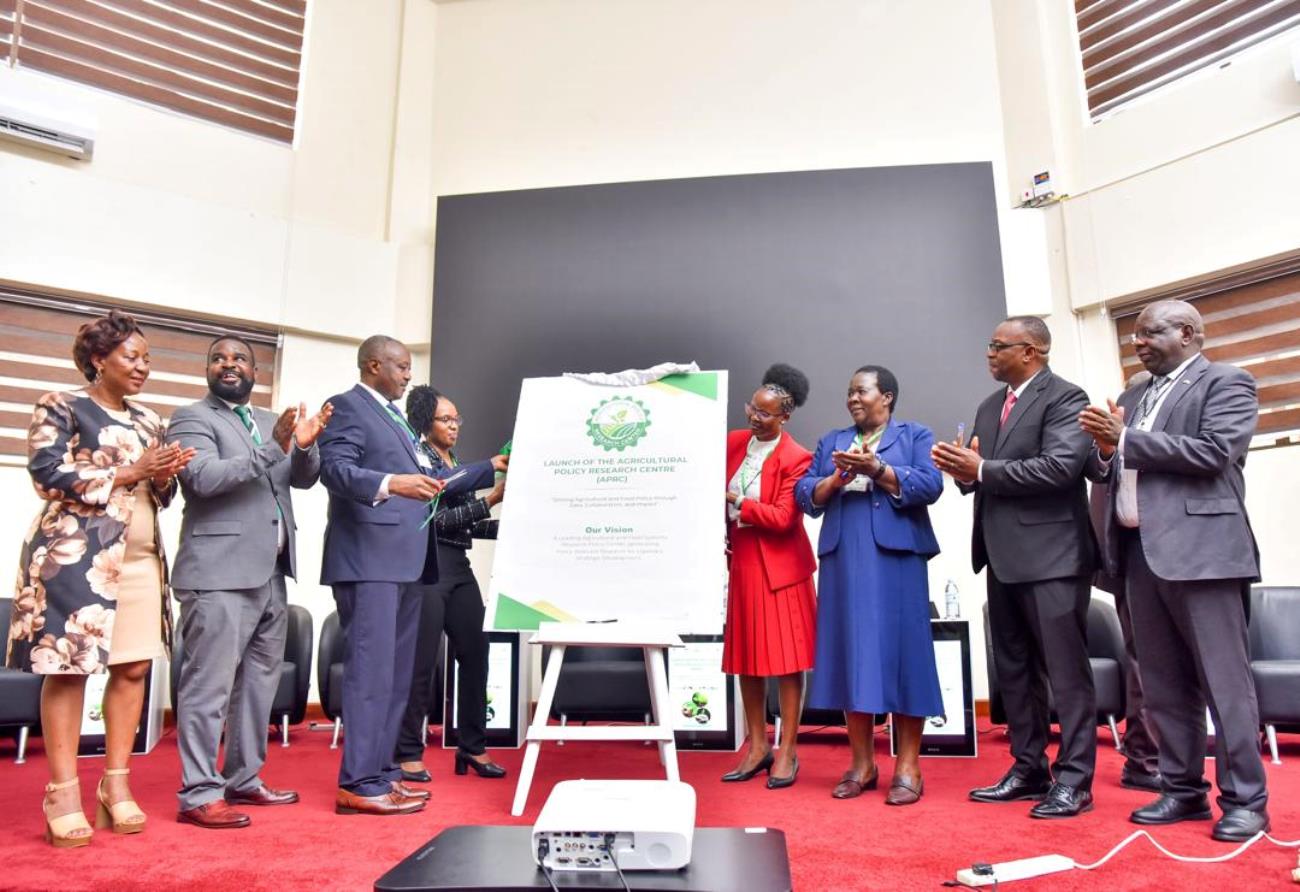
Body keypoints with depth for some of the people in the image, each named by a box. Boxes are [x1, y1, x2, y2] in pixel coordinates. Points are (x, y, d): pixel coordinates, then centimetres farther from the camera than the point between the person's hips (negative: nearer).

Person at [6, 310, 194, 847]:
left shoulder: (147, 421, 17)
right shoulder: (61, 407, 0)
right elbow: (47, 474, -11)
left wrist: (165, 475, -6)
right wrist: (127, 473, -13)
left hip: (140, 557, 6)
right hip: (75, 554, -5)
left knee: (133, 667, 3)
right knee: (67, 668, -2)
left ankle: (116, 785, 13)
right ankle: (63, 793, 7)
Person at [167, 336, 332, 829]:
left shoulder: (271, 421, 17)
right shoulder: (191, 417, -2)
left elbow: (303, 479, 10)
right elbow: (203, 477, -17)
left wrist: (305, 445, -11)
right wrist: (271, 448, -25)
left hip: (270, 572, 7)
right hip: (219, 572, -7)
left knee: (260, 681, 14)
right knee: (210, 684, -3)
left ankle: (243, 780, 25)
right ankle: (198, 794, 6)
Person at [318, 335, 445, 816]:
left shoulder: (396, 416, 23)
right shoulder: (347, 406, -4)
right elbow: (335, 469, -18)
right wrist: (391, 483, -35)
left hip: (404, 560, 9)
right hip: (369, 559, -9)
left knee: (397, 673, 12)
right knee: (371, 670, -8)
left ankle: (381, 770, 21)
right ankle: (358, 784, -1)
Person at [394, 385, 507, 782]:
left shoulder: (458, 466, 19)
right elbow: (439, 517, -15)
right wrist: (489, 500, -17)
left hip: (459, 568, 7)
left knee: (475, 654, 5)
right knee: (421, 662, -4)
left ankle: (472, 747, 15)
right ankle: (407, 753, 8)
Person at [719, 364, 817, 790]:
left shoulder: (797, 458, -13)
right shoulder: (733, 442, 5)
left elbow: (783, 518, -17)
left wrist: (737, 501, -17)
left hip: (780, 567, -6)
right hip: (741, 563, 6)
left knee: (786, 658, 2)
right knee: (746, 656, 11)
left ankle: (787, 752, 14)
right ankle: (758, 746, 24)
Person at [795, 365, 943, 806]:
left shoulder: (915, 435, 9)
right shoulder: (832, 441, 19)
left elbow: (930, 486, -7)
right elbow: (805, 496, 9)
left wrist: (876, 468, -16)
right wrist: (837, 477, -9)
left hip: (896, 556, -3)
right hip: (843, 559, 4)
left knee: (901, 651, -2)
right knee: (851, 653, 4)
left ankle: (908, 766, 7)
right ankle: (862, 763, 13)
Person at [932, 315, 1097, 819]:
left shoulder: (1064, 398, -7)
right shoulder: (989, 407, 17)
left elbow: (1061, 466, -21)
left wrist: (982, 470, -20)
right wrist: (963, 469, -7)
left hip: (1051, 553, -8)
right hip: (1004, 556, 8)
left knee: (1065, 669, 0)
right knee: (1014, 670, 13)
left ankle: (1074, 780, 11)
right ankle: (1029, 771, 24)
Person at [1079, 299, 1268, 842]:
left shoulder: (1227, 383, 1)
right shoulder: (1133, 396, 19)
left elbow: (1213, 452, -15)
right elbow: (1103, 470, 16)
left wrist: (1126, 439, -12)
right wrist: (1104, 449, -6)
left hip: (1199, 547, -6)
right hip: (1139, 551, 7)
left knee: (1223, 679, -1)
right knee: (1162, 683, 11)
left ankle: (1244, 800, 11)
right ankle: (1183, 790, 21)